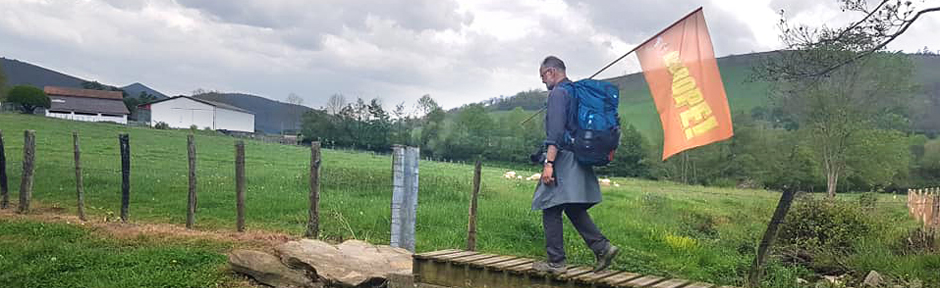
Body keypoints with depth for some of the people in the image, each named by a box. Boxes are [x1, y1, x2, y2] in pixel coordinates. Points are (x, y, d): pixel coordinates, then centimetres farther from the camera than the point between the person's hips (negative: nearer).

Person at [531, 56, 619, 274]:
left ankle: (556, 262, 1)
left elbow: (556, 131, -20)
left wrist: (549, 163, -23)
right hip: (579, 160, 10)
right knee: (574, 209, 14)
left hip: (563, 159, -9)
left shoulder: (558, 93, -10)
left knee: (551, 210, -3)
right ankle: (602, 247, 5)